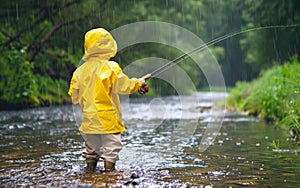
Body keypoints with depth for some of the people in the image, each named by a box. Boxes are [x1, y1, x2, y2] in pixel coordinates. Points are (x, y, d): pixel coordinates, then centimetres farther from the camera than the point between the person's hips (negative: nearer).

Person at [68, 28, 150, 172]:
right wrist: (138, 83, 5)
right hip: (108, 118, -5)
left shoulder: (80, 71, 2)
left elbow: (74, 97, 8)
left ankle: (90, 170, 21)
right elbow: (123, 87, -12)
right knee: (111, 147, 3)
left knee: (91, 149, 16)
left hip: (89, 119, 5)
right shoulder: (111, 68, -12)